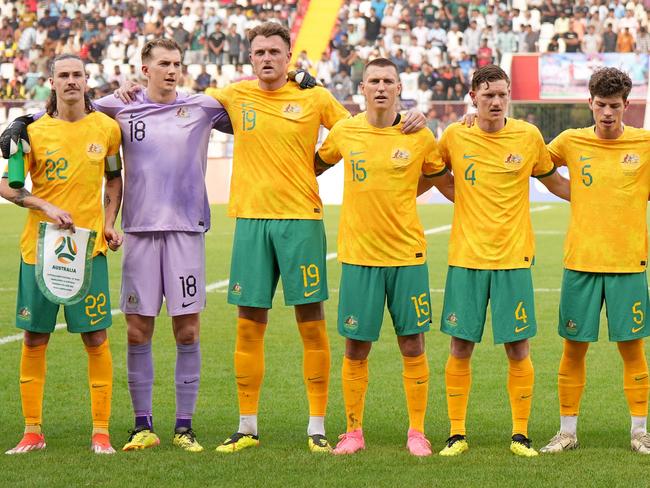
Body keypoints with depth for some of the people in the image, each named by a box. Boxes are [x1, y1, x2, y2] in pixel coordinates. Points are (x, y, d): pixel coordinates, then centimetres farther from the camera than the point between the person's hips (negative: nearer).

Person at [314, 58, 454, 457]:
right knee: (356, 347, 4)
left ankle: (417, 432, 13)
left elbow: (444, 182, 14)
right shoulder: (344, 132, 1)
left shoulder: (419, 137, -2)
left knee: (412, 344, 3)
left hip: (407, 252, -1)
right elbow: (316, 165, 18)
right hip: (358, 254, 1)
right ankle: (354, 431, 15)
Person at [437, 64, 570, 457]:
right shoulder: (455, 137, 1)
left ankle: (521, 435, 11)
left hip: (514, 257, 0)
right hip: (466, 257, 0)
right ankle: (457, 434, 12)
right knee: (461, 347, 2)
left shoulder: (528, 137, 2)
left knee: (518, 348, 0)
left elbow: (554, 181, 16)